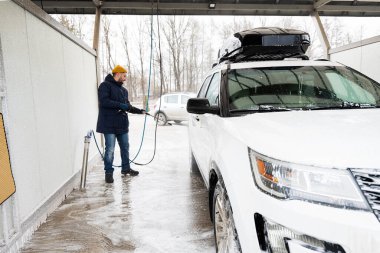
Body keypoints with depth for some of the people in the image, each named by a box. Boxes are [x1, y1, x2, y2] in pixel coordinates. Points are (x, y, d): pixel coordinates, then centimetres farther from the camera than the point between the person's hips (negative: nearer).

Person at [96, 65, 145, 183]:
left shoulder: (123, 90, 19)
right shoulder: (105, 85, -5)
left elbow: (127, 106, 22)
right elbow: (104, 101, -19)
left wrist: (140, 111, 11)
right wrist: (120, 105, -19)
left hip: (122, 124, 8)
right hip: (109, 124, -7)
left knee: (125, 147, 14)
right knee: (110, 149, -3)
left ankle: (125, 168, 29)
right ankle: (109, 172, 11)